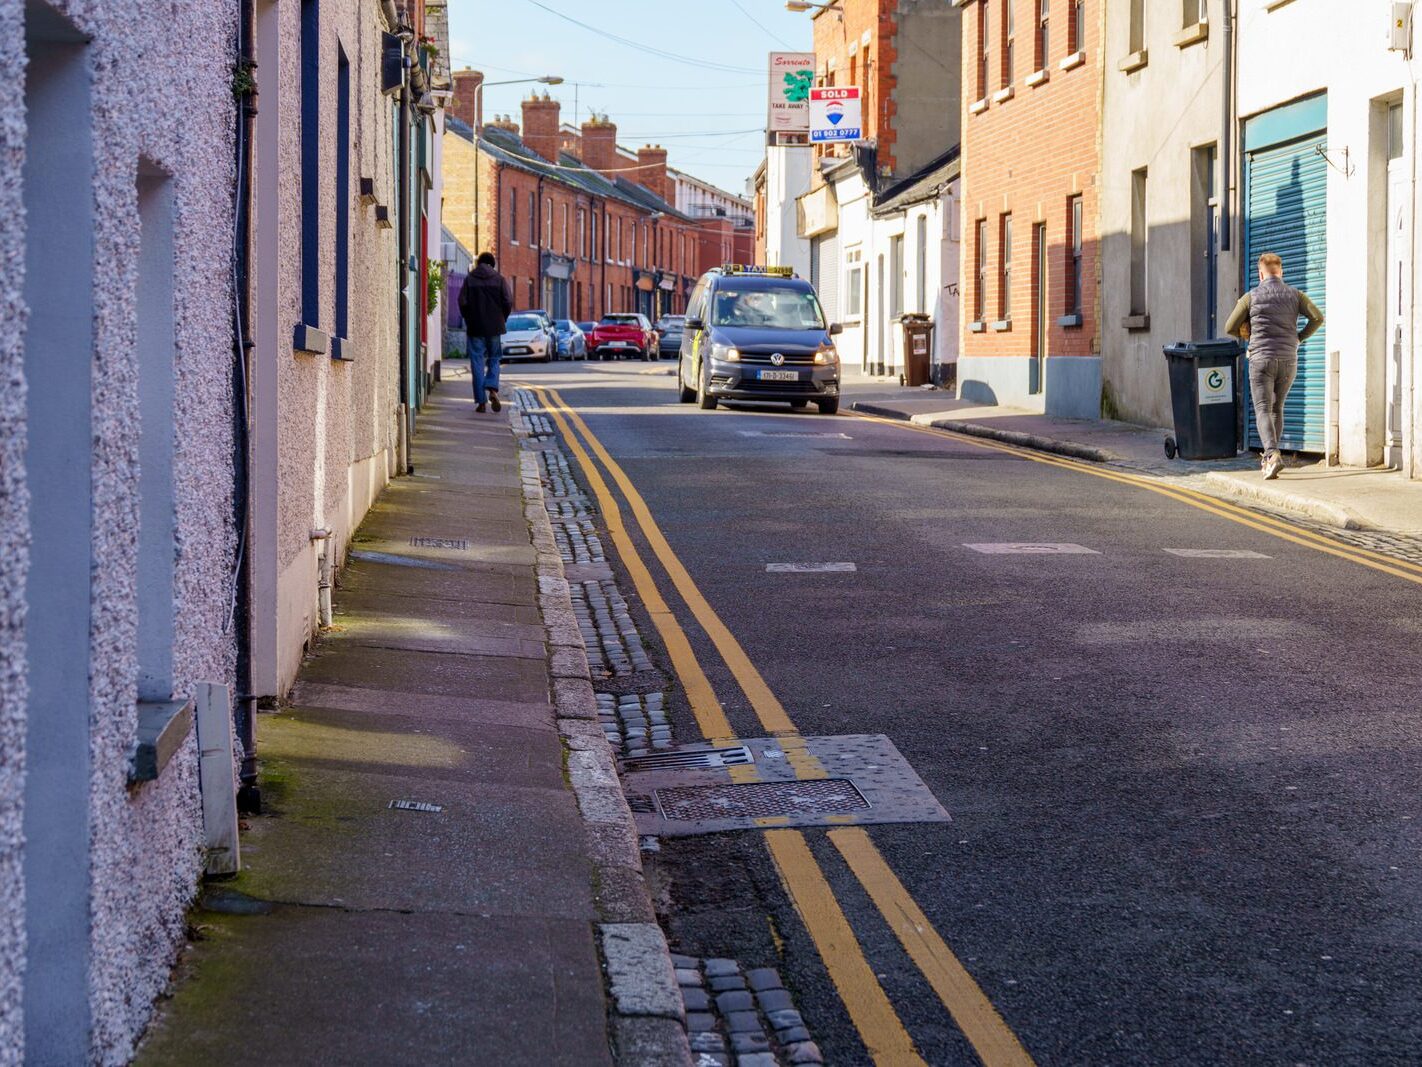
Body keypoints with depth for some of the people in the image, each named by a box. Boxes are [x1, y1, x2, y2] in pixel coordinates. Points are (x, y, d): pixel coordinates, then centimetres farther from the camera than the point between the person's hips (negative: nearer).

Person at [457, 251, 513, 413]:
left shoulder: (469, 280, 1)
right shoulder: (500, 279, 1)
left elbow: (462, 303, -5)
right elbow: (508, 302, -5)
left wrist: (468, 320, 9)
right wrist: (502, 320, 9)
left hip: (475, 328, -1)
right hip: (495, 327, 1)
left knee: (477, 363, 3)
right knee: (493, 360, 13)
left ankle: (481, 401, -1)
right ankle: (492, 389, -11)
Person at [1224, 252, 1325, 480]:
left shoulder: (1251, 297, 1)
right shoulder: (1294, 295, 6)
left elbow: (1230, 327, 6)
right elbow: (1317, 317, -5)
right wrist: (1299, 338, 11)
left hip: (1261, 359, -3)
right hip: (1288, 360, 3)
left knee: (1263, 411, -7)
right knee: (1276, 408, 19)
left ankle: (1273, 455, -29)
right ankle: (1269, 458, 21)